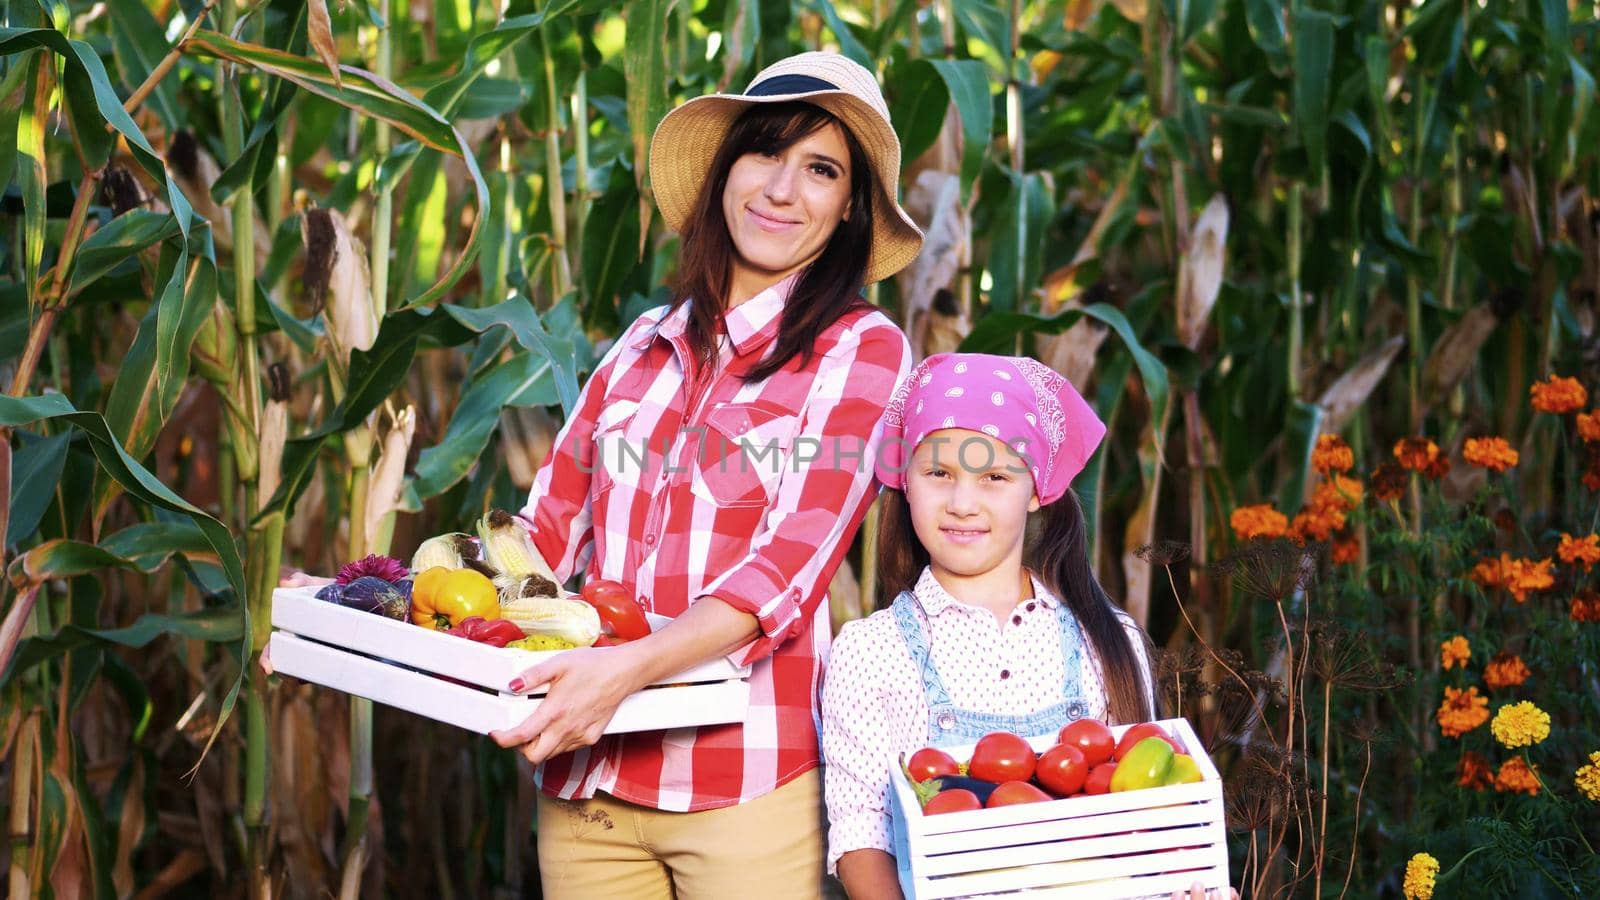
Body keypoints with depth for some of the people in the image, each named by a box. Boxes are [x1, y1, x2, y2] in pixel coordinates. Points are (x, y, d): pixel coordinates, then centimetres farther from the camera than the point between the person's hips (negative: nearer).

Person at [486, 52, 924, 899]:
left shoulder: (860, 349, -2)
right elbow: (549, 527, 13)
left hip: (744, 789, -4)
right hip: (583, 779, 4)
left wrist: (629, 668, -29)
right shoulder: (647, 344, 12)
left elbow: (792, 565, -14)